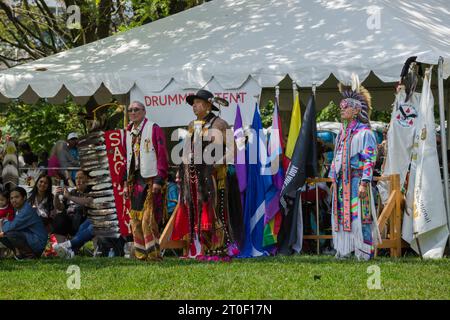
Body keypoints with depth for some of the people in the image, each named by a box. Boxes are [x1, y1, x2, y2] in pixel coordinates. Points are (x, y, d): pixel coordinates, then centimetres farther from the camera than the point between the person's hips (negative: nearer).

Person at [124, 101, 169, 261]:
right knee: (135, 221, 7)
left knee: (148, 221, -12)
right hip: (135, 182, 7)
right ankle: (141, 254, 12)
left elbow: (162, 156, -9)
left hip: (150, 181, -7)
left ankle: (153, 254, -7)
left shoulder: (154, 129, -4)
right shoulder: (129, 133, 16)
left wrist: (159, 180, -15)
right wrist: (126, 183, 16)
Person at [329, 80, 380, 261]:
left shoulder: (364, 132, -6)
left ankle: (364, 252, -7)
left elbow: (369, 159, -12)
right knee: (340, 216, 7)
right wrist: (333, 179, 19)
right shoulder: (342, 133, 19)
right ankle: (343, 250, 13)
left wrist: (364, 182, -18)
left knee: (359, 216, -10)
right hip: (341, 182, 8)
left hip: (356, 181, -8)